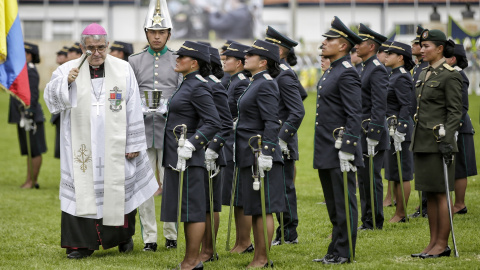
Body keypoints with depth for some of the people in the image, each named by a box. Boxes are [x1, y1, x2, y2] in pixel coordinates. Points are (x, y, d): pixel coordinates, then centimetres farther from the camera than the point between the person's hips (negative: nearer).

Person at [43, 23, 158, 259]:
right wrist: (66, 82, -24)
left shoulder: (123, 70, 2)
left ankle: (123, 236, 29)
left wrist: (133, 144, 1)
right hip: (82, 146, 0)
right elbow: (51, 98, -6)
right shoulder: (68, 70, 2)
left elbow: (133, 110, 3)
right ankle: (81, 243, 0)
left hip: (115, 146, 0)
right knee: (82, 189, -5)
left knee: (118, 188, 8)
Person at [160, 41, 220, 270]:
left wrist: (191, 144, -24)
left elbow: (214, 123, -20)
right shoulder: (187, 85, 16)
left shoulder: (198, 88, -14)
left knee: (191, 208, -5)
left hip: (187, 157, -10)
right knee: (186, 208, 13)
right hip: (175, 157, 10)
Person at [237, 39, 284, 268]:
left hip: (260, 154, -10)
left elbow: (272, 124, -19)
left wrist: (265, 154, -24)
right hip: (248, 155, 10)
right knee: (255, 209, 12)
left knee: (262, 208, -5)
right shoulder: (256, 83, 17)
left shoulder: (266, 85, -13)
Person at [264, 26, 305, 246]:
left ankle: (289, 234, 2)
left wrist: (282, 138, -22)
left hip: (282, 144, -9)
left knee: (284, 187, -4)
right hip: (272, 143, 9)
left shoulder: (284, 76, -15)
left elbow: (297, 112, -20)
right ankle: (285, 232, 17)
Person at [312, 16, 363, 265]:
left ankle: (344, 253, 2)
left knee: (344, 204, -2)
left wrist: (347, 149, -22)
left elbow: (354, 114, -19)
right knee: (333, 205, 14)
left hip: (339, 151, -10)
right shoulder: (330, 72, 16)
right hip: (325, 151, 10)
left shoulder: (347, 73, -15)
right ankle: (335, 251, 20)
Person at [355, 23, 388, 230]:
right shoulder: (365, 68, 17)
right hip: (361, 131, 10)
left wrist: (372, 136, -23)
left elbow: (379, 106, -19)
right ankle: (367, 221, 17)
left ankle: (374, 223, 1)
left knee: (371, 178, -5)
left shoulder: (377, 70, -14)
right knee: (363, 177, 12)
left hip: (371, 130, -10)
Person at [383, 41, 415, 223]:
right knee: (394, 173, 12)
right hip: (391, 130, 10)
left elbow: (405, 106, -20)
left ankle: (400, 213, 1)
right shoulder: (394, 76, 15)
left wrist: (399, 132, -23)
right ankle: (400, 212, 17)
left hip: (400, 130, -10)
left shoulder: (402, 78, -15)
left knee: (401, 174, -4)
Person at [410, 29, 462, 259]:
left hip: (438, 143, -9)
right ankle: (433, 242, 14)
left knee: (440, 194, -5)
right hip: (422, 142, 9)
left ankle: (442, 244, -1)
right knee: (429, 194, 10)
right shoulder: (425, 74, 15)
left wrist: (446, 140, -19)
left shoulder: (450, 76, -10)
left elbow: (455, 112, -13)